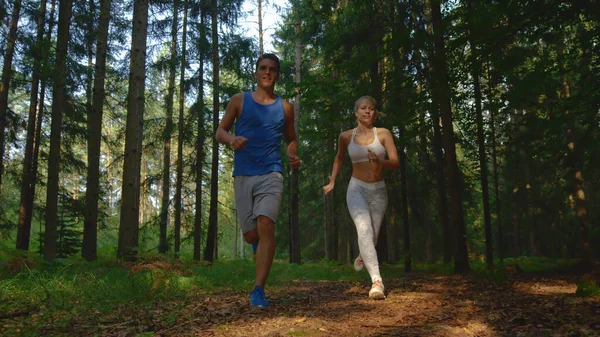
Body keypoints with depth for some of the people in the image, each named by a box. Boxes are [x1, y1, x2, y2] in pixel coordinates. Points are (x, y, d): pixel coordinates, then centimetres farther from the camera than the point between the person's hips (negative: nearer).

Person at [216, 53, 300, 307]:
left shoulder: (285, 108, 12)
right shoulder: (239, 101, 9)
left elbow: (291, 139, 24)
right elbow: (220, 131, 10)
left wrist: (293, 156, 1)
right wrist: (231, 139, -14)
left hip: (271, 174, -1)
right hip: (243, 175, 1)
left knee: (265, 225, -21)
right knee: (251, 235, 3)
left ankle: (258, 289, -17)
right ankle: (261, 248, 41)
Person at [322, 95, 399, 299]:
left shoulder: (383, 134, 0)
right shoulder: (346, 136, 3)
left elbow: (395, 163, -8)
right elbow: (339, 158, 22)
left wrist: (380, 162, -28)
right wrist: (332, 182, 17)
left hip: (378, 191, 1)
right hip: (357, 189, -1)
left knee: (373, 235, 10)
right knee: (364, 229, -24)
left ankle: (362, 257, 46)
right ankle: (377, 281, -30)